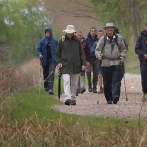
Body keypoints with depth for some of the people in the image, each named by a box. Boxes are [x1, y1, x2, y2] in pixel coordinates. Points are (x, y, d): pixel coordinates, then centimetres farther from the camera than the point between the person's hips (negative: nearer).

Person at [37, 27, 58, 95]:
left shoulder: (55, 41, 3)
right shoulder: (42, 41, 4)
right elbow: (38, 50, 6)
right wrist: (39, 54, -15)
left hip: (52, 60, -2)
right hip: (45, 60, 2)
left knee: (51, 74, -13)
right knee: (45, 74, 10)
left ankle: (50, 88, -19)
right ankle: (46, 88, 25)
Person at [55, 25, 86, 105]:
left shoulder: (77, 41, 8)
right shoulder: (62, 41, 5)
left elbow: (81, 53, 12)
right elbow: (57, 54, 11)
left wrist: (83, 64, 4)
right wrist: (59, 62, -4)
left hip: (76, 65, 2)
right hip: (66, 65, -2)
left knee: (74, 83, 8)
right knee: (66, 81, -16)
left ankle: (73, 98, 18)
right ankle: (67, 98, -26)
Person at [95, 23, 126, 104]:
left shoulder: (119, 38, 10)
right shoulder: (102, 39, 7)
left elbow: (123, 49, 18)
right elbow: (97, 49, 7)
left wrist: (122, 56, 1)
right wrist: (99, 55, -14)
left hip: (117, 63, 0)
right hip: (106, 64, 0)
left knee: (116, 80, -14)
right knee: (107, 82, 3)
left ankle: (116, 95, -24)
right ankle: (109, 99, 11)